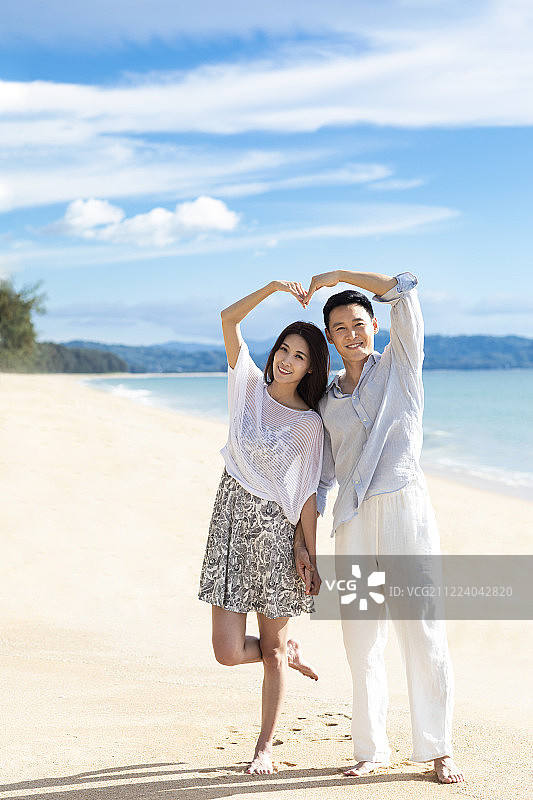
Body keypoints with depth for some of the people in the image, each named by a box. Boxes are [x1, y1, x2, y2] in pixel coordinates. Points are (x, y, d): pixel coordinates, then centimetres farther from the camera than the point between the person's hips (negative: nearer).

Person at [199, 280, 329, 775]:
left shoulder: (309, 424, -2)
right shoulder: (250, 384, 4)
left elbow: (307, 495, -2)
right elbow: (229, 319, -5)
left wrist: (311, 557, -5)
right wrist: (273, 288, -14)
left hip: (276, 527, -2)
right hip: (232, 518, 2)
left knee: (271, 649, 4)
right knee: (228, 652, -2)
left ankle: (265, 747, 21)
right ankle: (289, 653, 31)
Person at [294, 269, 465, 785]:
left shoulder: (400, 364, 12)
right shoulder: (326, 403, 19)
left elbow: (403, 288, 2)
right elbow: (321, 477, 20)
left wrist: (338, 275, 8)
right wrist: (302, 539, 13)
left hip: (405, 507, -3)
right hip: (352, 521, 3)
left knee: (423, 632, -5)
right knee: (361, 640, 3)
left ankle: (438, 750, 2)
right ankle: (371, 749, 13)